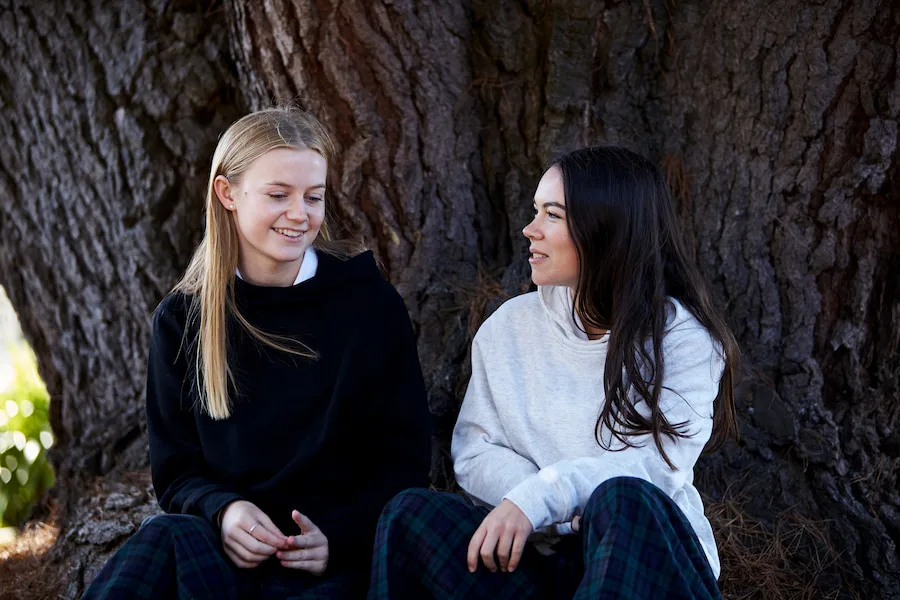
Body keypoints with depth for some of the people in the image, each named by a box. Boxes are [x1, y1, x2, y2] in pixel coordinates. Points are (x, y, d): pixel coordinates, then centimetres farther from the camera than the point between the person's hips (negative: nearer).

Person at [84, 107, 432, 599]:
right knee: (167, 536, -34)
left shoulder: (371, 304, 2)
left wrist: (337, 539, -15)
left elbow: (404, 461, 3)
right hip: (228, 552, 2)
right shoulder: (183, 319, 8)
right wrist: (221, 511, -14)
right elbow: (176, 472, 10)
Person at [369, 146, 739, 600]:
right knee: (411, 512, -22)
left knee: (623, 500, -36)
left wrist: (536, 499, -28)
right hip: (540, 559, 4)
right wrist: (570, 513, -15)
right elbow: (474, 451, 3)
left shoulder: (683, 336, -2)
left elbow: (655, 463, -15)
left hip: (648, 561, -3)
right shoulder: (510, 325, 9)